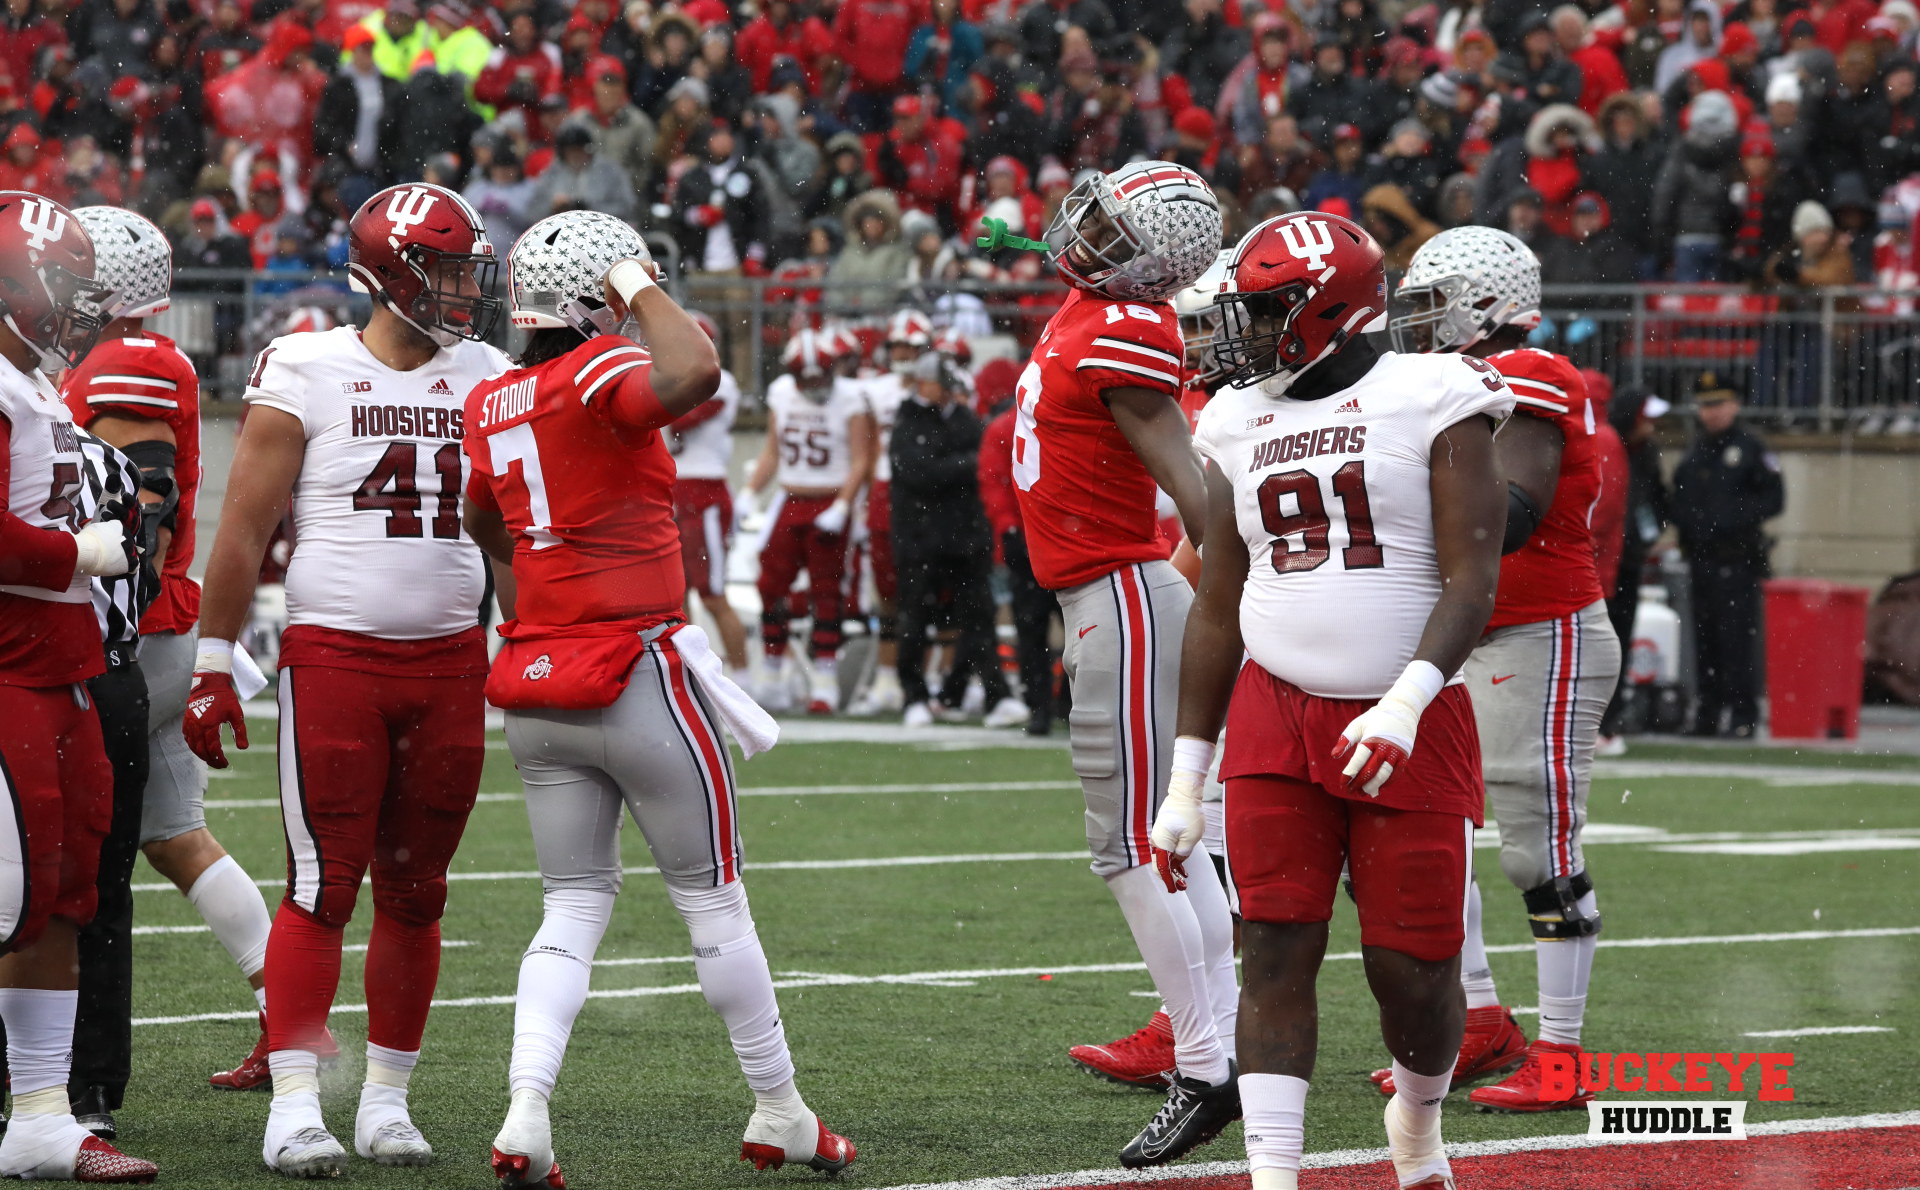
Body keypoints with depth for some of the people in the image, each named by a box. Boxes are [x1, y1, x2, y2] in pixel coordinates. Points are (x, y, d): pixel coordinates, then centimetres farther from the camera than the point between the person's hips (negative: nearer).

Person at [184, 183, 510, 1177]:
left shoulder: (484, 381, 9)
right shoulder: (306, 375, -4)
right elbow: (244, 530, -2)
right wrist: (212, 666, -4)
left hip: (449, 664, 4)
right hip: (333, 654, -4)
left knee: (415, 893, 7)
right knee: (323, 884, -8)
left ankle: (387, 1100, 16)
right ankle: (293, 1106, -6)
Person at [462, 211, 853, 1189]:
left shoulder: (491, 405, 9)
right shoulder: (600, 378, -15)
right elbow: (694, 375, -37)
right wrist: (644, 295, -18)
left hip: (535, 686, 6)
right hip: (636, 673, -6)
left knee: (574, 904, 10)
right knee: (712, 898, 8)